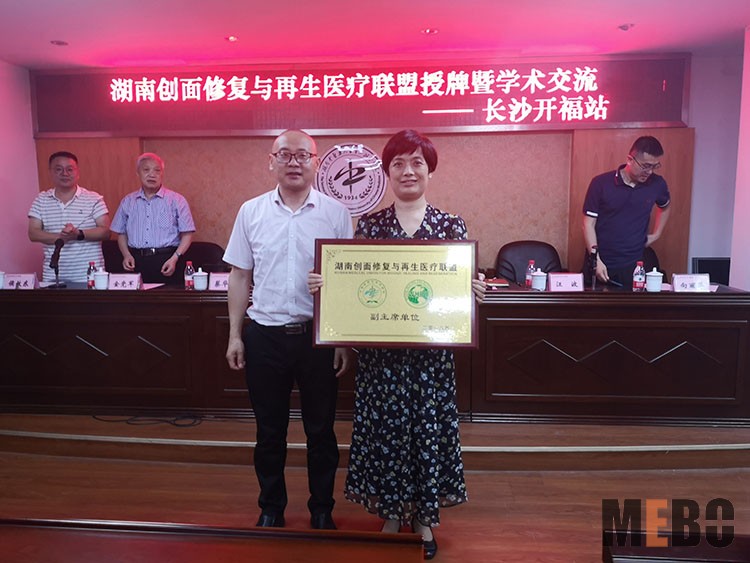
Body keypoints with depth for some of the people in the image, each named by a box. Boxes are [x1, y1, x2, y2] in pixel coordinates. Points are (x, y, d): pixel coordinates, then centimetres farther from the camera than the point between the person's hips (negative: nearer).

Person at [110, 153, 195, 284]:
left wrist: (175, 258, -12)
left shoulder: (177, 200, 2)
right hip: (137, 261, 3)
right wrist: (126, 255, 2)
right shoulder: (128, 201, 13)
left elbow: (187, 234, -1)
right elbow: (121, 233, 19)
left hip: (167, 261, -2)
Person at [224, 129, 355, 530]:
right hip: (264, 334, 2)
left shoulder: (336, 214, -2)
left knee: (320, 429, 12)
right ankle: (271, 508, 34)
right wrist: (235, 335, 4)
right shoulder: (251, 211, 4)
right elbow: (240, 276, 7)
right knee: (269, 430, 15)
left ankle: (322, 510, 31)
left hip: (318, 335, -1)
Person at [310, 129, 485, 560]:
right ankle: (391, 513, 32)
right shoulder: (369, 225, 3)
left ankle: (424, 517, 31)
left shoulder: (452, 225, 1)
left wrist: (474, 291, -18)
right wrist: (327, 282, -13)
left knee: (429, 427, 9)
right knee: (384, 427, 9)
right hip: (381, 350, 1)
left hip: (432, 349, 0)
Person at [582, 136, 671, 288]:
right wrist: (596, 260, -15)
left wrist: (656, 234, 15)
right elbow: (589, 223, -8)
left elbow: (665, 207, 25)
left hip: (634, 266, 2)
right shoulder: (601, 183, -9)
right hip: (600, 264, -2)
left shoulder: (657, 184, 1)